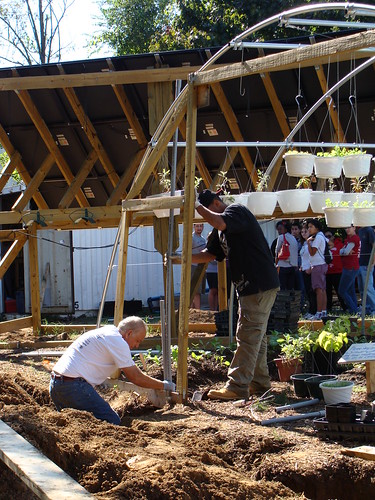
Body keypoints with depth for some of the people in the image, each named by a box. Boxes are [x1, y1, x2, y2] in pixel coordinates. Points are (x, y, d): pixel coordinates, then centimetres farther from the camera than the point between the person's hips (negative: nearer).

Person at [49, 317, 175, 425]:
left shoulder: (107, 330, 21)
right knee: (113, 423, -9)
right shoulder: (117, 342, -9)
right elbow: (135, 377, -5)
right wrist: (163, 386, 6)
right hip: (74, 387, -10)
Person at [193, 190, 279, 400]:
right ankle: (260, 382, 22)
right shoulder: (221, 231, 20)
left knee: (248, 335, -11)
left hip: (261, 286, -11)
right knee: (256, 335, 15)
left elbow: (220, 223, -32)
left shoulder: (237, 210, -11)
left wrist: (197, 206, -20)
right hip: (249, 287, 11)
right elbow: (210, 253, 22)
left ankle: (237, 387, -12)